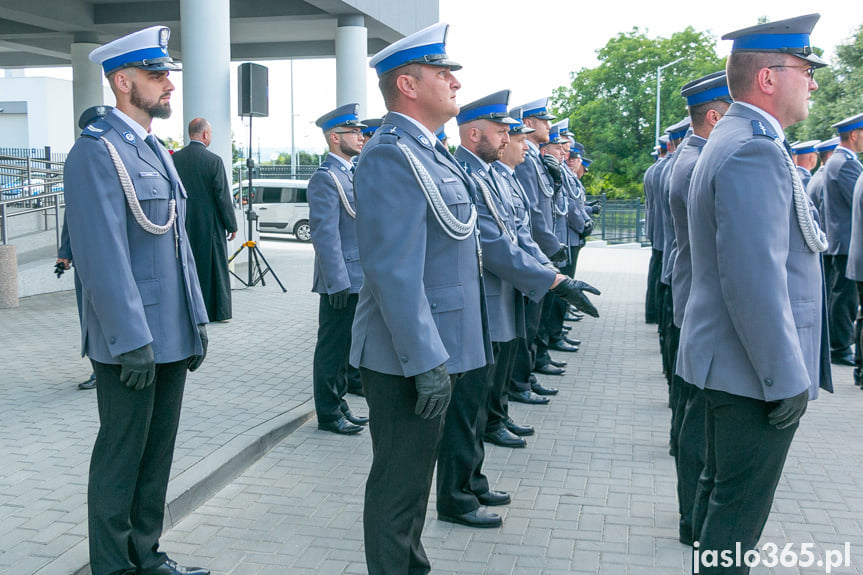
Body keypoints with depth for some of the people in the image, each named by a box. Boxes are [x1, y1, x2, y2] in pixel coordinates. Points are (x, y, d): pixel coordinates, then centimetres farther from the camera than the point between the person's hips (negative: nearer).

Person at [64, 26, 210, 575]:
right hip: (131, 341, -8)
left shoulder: (157, 151, 15)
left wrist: (197, 319, 15)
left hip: (172, 336, 8)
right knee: (122, 456, 5)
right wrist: (132, 339, -21)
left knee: (158, 451, 16)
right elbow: (102, 254, -20)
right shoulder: (96, 151, -13)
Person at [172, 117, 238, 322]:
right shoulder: (214, 161, -11)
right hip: (210, 225, -3)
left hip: (183, 226, 4)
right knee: (213, 267, 6)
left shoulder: (175, 158, 0)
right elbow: (223, 196, -10)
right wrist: (232, 225, -2)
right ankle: (217, 311, 11)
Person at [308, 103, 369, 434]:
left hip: (357, 280, 9)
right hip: (341, 281, -9)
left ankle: (338, 405, 29)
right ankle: (328, 414, 11)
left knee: (345, 346, 17)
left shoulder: (351, 174, 16)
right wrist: (338, 282, -22)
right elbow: (325, 234, -19)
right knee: (332, 348, 1)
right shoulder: (326, 178, -14)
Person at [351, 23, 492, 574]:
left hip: (434, 351, 10)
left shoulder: (430, 152, 14)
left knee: (417, 469, 22)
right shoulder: (392, 155, -18)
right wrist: (426, 361, -25)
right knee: (400, 479, 3)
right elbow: (394, 271, -25)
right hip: (409, 358, -10)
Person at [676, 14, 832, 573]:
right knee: (742, 506, 3)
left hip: (730, 361, 11)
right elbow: (755, 280, -27)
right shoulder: (755, 151, -21)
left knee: (721, 486, 22)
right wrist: (787, 378, -21)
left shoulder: (736, 141, 13)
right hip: (755, 370, -11)